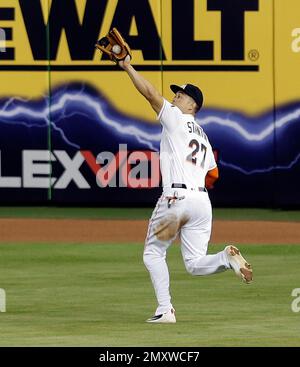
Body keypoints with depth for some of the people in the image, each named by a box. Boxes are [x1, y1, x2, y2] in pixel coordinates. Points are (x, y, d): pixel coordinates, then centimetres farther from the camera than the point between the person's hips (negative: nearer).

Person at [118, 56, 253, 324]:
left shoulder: (176, 119, 2)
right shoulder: (203, 136, 24)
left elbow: (150, 93, -6)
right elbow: (213, 175, 23)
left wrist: (127, 65, -2)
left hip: (176, 197, -7)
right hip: (202, 200, 7)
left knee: (153, 253, 9)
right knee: (195, 264, 7)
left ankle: (165, 309, -2)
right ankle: (227, 258, -22)